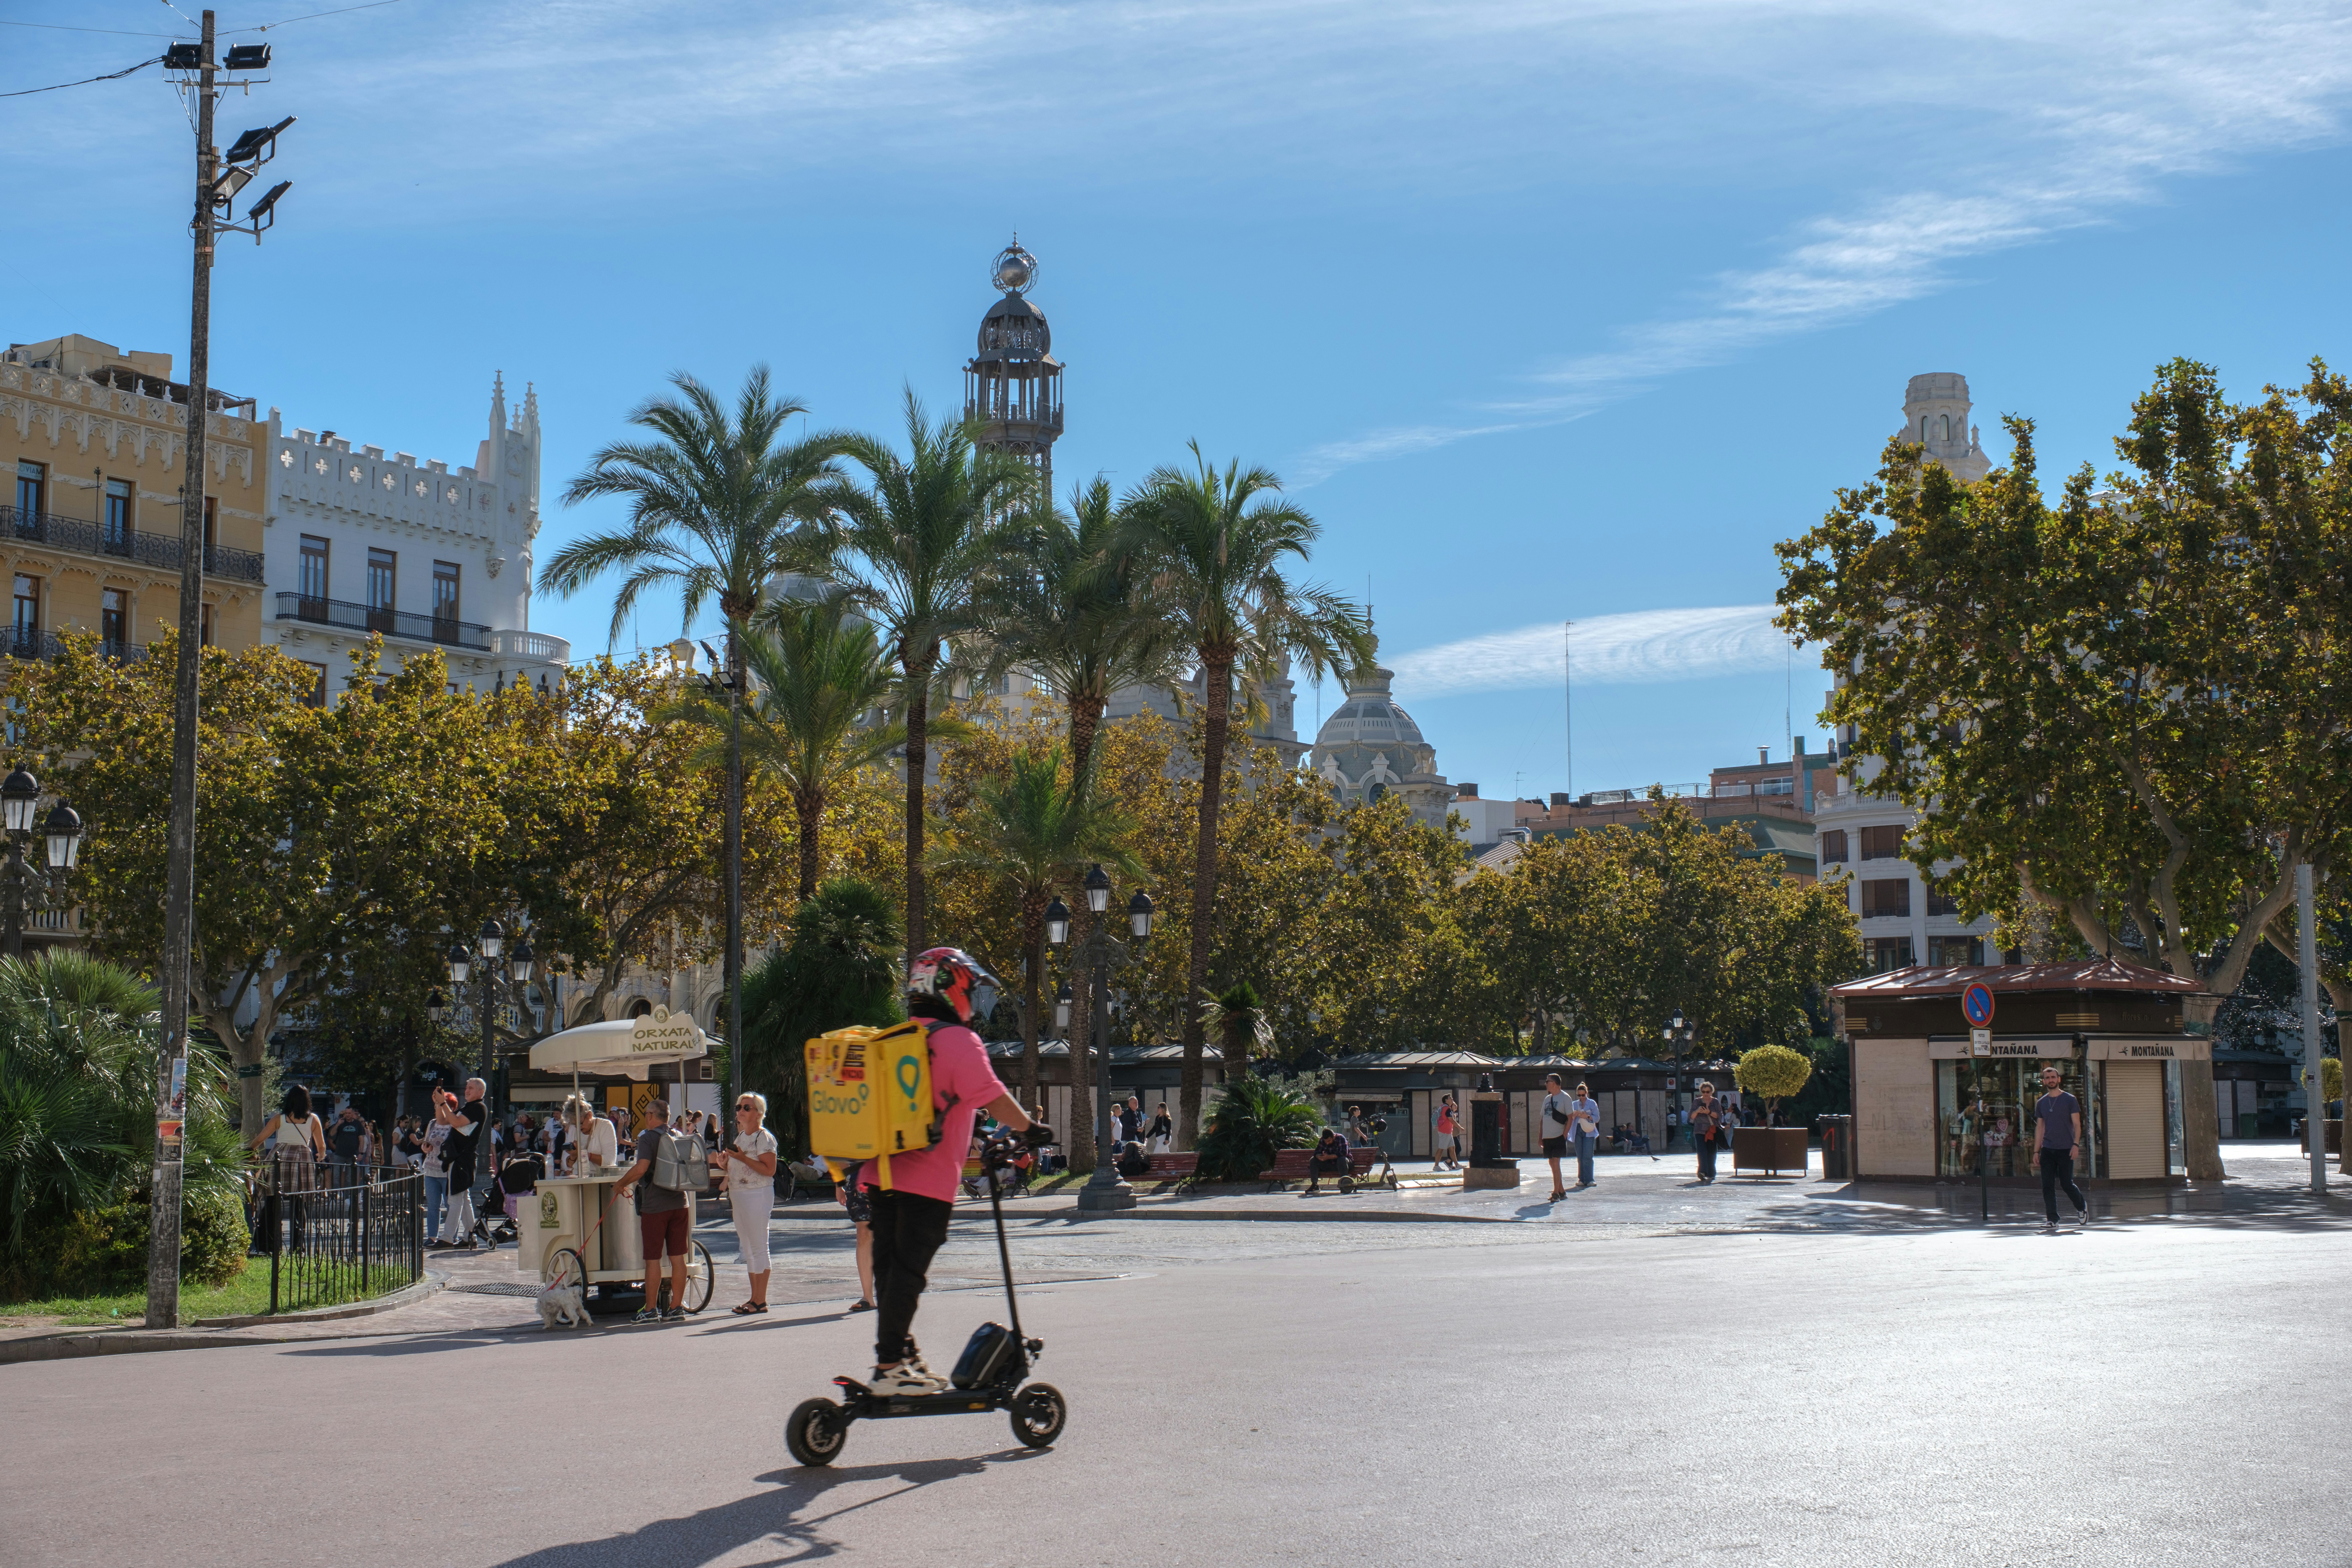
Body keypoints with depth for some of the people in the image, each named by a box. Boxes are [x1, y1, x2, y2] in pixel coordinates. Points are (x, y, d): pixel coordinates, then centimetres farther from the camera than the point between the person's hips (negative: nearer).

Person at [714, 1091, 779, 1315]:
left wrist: (743, 1159, -24)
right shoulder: (741, 1137, 17)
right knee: (747, 1249, 11)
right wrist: (725, 1163, 4)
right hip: (738, 1196, 10)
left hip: (758, 1195, -10)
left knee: (758, 1247, -7)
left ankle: (761, 1301, -5)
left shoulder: (764, 1138, -10)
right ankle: (754, 1299, 17)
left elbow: (769, 1170, -20)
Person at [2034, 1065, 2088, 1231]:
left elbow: (2077, 1125, -2)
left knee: (2067, 1184, -1)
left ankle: (2082, 1207, 27)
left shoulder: (2070, 1100, 0)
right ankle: (2053, 1220, 1)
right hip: (2047, 1149, 4)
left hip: (2065, 1149, -4)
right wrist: (2036, 1150, 9)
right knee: (2048, 1186, -3)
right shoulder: (2041, 1103, 11)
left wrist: (2076, 1144, -15)